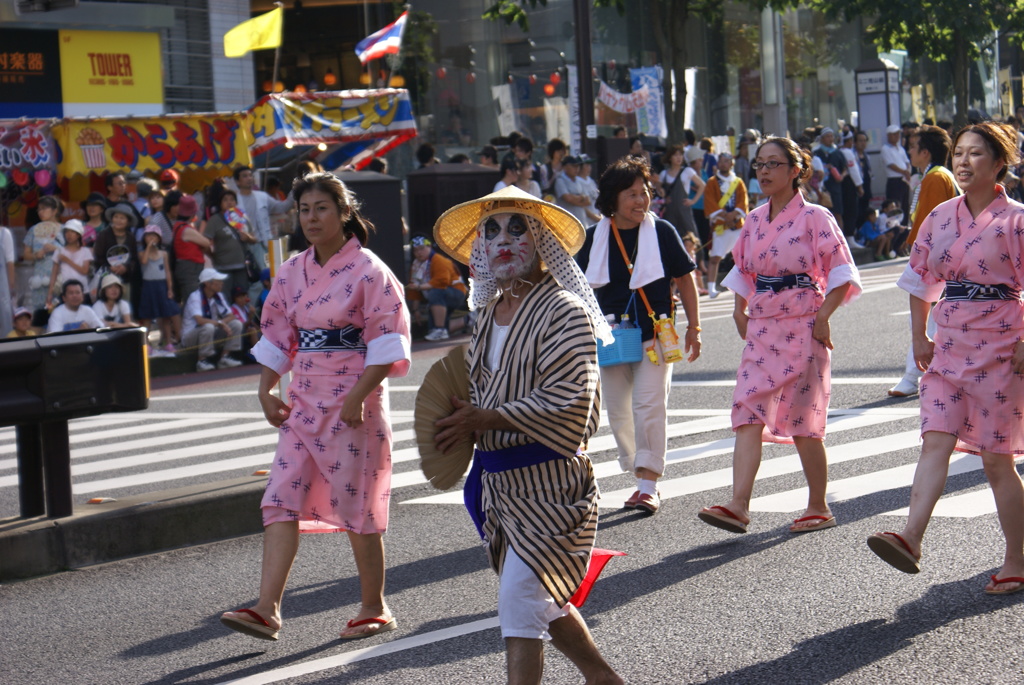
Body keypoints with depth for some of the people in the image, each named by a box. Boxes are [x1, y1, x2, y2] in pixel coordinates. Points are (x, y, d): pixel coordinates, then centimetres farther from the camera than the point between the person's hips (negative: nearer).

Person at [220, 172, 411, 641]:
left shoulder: (367, 271, -8)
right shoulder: (292, 272, 10)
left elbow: (386, 342, -12)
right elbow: (277, 335, 17)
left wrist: (357, 397, -18)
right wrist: (265, 391, 7)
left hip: (355, 404, -6)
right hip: (304, 401, 6)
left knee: (357, 506, 1)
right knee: (281, 501, -4)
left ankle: (375, 609, 16)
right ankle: (267, 609, -8)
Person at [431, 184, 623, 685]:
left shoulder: (562, 310, -14)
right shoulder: (488, 314, 12)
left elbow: (568, 402, -22)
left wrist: (485, 419, -20)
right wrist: (462, 422, 5)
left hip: (548, 481, -9)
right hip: (498, 479, 9)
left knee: (520, 604, -13)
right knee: (545, 603, 18)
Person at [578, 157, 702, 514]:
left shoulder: (662, 232, -3)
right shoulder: (596, 237, 2)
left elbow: (685, 280, 5)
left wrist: (693, 327, 4)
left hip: (655, 334, -3)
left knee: (649, 405, -12)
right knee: (619, 411, 6)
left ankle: (649, 487, -11)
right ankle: (644, 480, 19)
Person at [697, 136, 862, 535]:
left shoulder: (814, 218, -7)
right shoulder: (755, 220, 11)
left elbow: (841, 273, -8)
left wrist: (823, 316, -13)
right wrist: (739, 309, 11)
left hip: (802, 328, -6)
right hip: (762, 329, 6)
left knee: (804, 422, 1)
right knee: (748, 415, -8)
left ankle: (818, 508, 15)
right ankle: (739, 506, -15)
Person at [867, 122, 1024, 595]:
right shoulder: (940, 217, 9)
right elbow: (921, 278, 17)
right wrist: (919, 337, 12)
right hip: (949, 346, 5)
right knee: (935, 441, -10)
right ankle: (911, 539, -23)